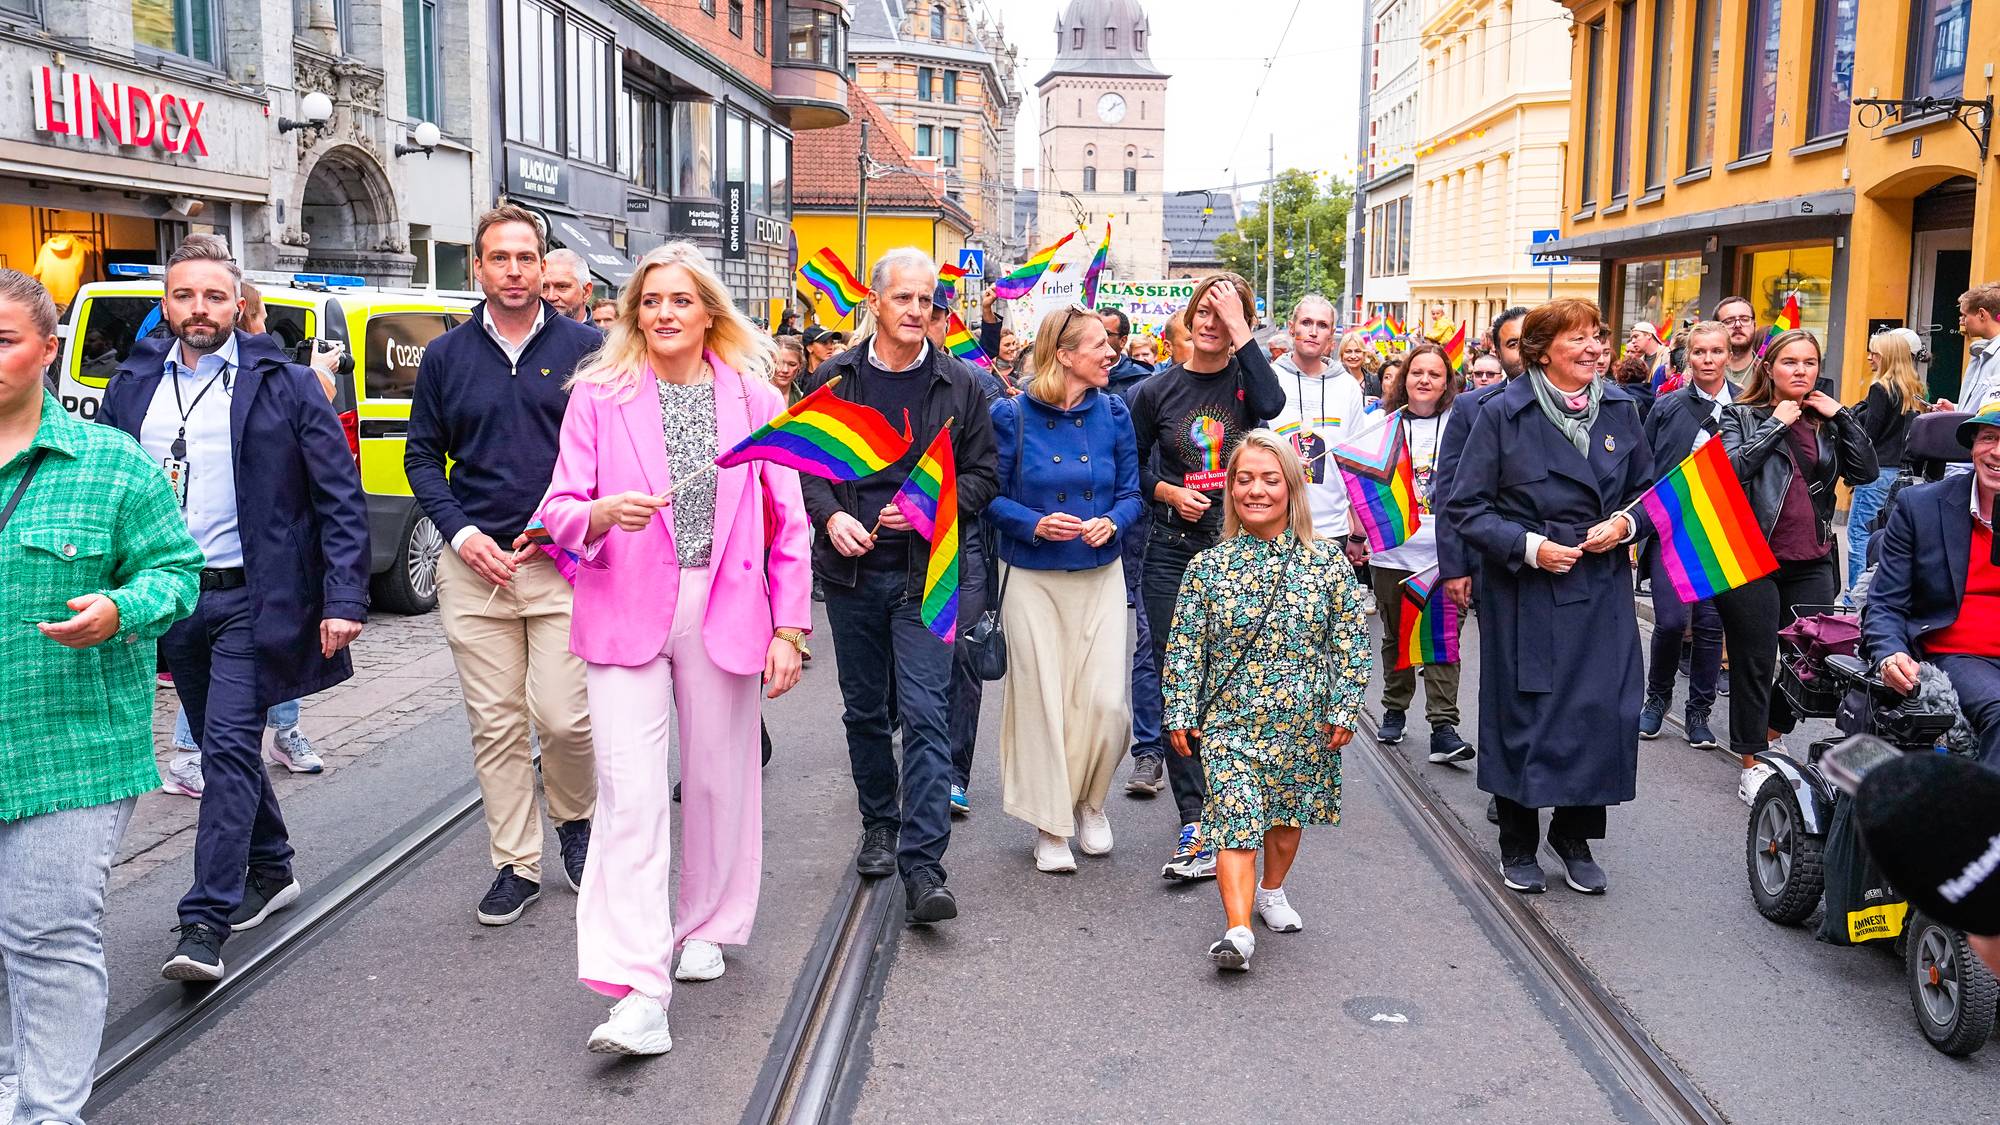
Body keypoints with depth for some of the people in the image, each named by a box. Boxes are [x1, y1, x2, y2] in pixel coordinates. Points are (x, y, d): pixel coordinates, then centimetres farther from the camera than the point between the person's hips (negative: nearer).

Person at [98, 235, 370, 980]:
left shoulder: (284, 386, -4)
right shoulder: (133, 387, 9)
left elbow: (341, 498, -5)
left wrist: (344, 598, -13)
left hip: (251, 597, -5)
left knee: (230, 749, -9)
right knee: (221, 747, 16)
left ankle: (205, 926, -7)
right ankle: (270, 870, 35)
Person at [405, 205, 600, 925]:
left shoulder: (586, 348, 3)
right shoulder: (446, 357, 9)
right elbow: (422, 457, 12)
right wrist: (461, 534, -3)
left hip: (564, 564, -2)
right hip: (474, 565, 2)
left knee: (563, 717, -7)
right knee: (494, 724, 5)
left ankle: (575, 819, 23)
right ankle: (516, 865, 17)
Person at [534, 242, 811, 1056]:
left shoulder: (755, 400, 6)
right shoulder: (599, 394, 3)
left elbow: (787, 523, 6)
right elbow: (559, 509, 1)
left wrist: (789, 629, 1)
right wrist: (601, 514, -22)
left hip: (724, 612, 2)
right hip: (626, 613, -1)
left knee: (719, 779, 11)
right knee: (630, 791, -10)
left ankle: (704, 927, 34)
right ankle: (638, 994, -11)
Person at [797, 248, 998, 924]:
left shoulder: (958, 388, 3)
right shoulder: (833, 380, 5)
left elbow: (982, 474, 4)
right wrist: (831, 515, -12)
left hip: (925, 575, -2)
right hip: (851, 571, 2)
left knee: (925, 715, -10)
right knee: (864, 711, 15)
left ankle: (923, 867, -11)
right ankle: (880, 824, 34)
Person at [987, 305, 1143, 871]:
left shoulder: (1113, 412, 3)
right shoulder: (1013, 415, -5)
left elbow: (1131, 493, 7)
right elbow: (992, 496, -3)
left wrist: (1112, 522, -14)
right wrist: (1035, 524, -19)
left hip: (1101, 575, 2)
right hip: (1033, 579, -2)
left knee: (1105, 700, -4)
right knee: (1041, 699, 2)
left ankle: (1089, 802, 24)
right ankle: (1051, 826, 17)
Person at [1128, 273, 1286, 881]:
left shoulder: (1245, 376, 3)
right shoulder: (1158, 390, 5)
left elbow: (1271, 404, -21)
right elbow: (1131, 464, 14)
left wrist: (1239, 330, -16)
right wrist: (1170, 492, -5)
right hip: (1173, 551, 1)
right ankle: (1195, 823, 5)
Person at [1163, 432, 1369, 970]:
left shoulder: (1328, 564, -4)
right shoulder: (1208, 566, -3)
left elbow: (1350, 644, 0)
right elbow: (1185, 646, 0)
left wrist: (1344, 710, -4)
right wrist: (1180, 714, -2)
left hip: (1303, 721, 2)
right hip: (1230, 719, -1)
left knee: (1288, 807, 17)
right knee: (1234, 815, -13)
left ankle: (1272, 891, 41)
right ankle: (1238, 930, -15)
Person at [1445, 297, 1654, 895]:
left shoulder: (1620, 410, 6)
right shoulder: (1503, 414, -7)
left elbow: (1647, 489, 16)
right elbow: (1465, 506, -7)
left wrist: (1625, 523, -5)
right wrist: (1527, 546, -17)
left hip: (1602, 590, 4)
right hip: (1525, 592, -3)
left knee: (1604, 710, 1)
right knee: (1524, 713, 3)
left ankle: (1575, 835, 23)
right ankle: (1518, 844, 21)